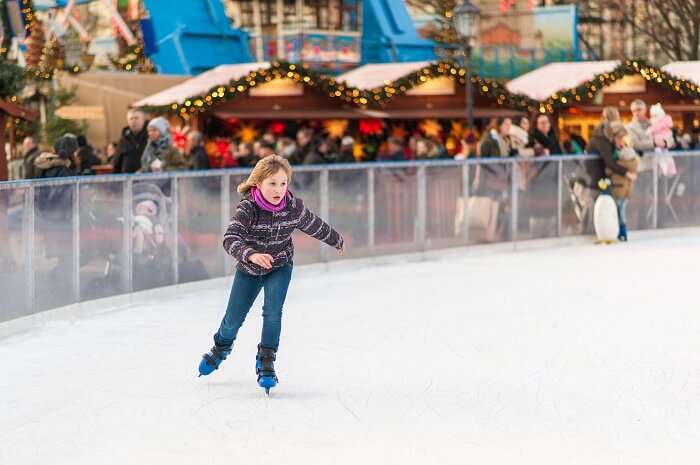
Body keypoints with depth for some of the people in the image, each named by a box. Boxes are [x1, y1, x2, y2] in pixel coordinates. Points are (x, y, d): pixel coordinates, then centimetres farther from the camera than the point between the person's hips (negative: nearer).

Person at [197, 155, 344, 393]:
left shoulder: (294, 207, -20)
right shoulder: (247, 208, -30)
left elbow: (316, 226, 0)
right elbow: (231, 239, -42)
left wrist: (337, 241, 16)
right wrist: (251, 254, -60)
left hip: (280, 266, 1)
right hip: (249, 268, -1)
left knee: (272, 311, -20)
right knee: (234, 318, 10)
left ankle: (266, 362, -4)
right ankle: (221, 347, 43)